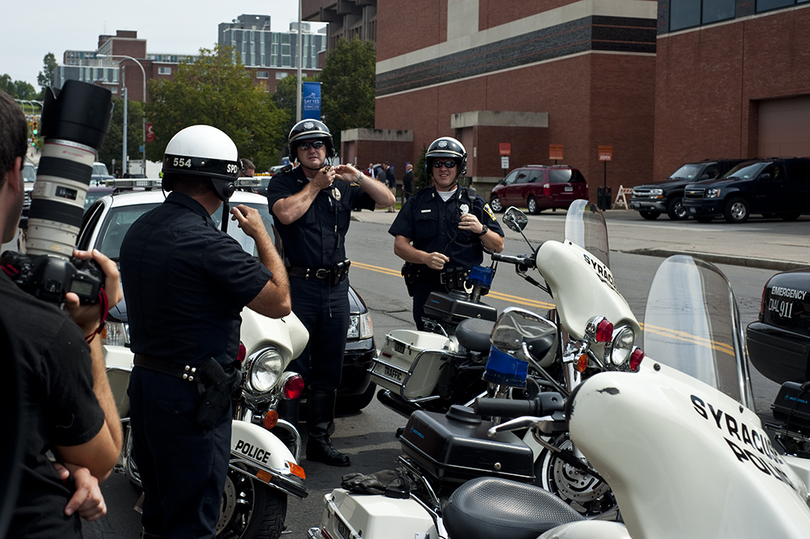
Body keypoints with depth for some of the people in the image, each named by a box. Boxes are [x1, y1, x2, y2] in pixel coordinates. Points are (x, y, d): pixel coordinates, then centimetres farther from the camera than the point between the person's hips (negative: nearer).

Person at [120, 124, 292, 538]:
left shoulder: (139, 229, 6)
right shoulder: (207, 243, -23)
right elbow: (279, 302, -16)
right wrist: (260, 235, -5)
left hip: (143, 379, 9)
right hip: (191, 398, -9)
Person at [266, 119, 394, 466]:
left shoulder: (342, 185, 13)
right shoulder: (283, 182, 1)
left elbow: (386, 200, 8)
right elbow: (286, 213, -19)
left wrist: (359, 178, -6)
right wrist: (316, 185, -11)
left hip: (336, 286, 5)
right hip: (298, 285, -5)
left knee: (329, 369, 11)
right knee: (293, 368, -5)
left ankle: (319, 439, 21)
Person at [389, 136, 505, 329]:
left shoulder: (475, 202, 13)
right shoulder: (417, 202, 14)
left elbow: (498, 246, 10)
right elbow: (399, 245, 5)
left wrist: (480, 229, -10)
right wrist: (425, 258, -13)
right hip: (426, 290, 1)